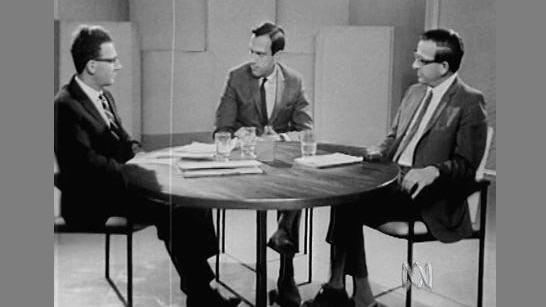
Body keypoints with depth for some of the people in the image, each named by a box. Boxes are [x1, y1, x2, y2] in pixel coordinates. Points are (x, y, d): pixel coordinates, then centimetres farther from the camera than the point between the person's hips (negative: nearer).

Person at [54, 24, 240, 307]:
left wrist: (138, 152, -1)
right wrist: (136, 170, -21)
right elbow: (86, 162, -21)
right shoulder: (66, 105, -14)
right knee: (171, 212, -25)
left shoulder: (104, 96, 15)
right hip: (91, 199, -9)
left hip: (118, 184, 9)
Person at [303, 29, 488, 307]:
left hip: (429, 195, -7)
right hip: (395, 180, 7)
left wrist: (432, 171, -29)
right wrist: (380, 152, 2)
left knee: (350, 206, -23)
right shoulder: (414, 93, 16)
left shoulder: (470, 102, -6)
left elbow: (466, 165, -11)